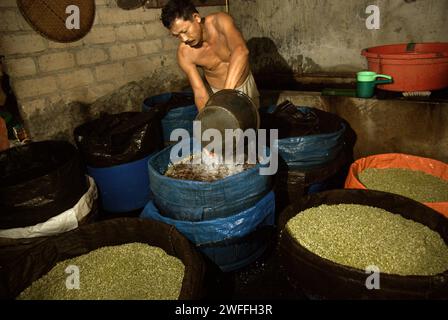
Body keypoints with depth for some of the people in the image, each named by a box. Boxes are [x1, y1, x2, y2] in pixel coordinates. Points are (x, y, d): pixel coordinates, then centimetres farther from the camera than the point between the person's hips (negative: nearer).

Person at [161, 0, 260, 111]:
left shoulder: (219, 21, -29)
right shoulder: (184, 53, -24)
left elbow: (241, 51, -47)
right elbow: (200, 92, -24)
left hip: (246, 85, 1)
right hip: (216, 92, 0)